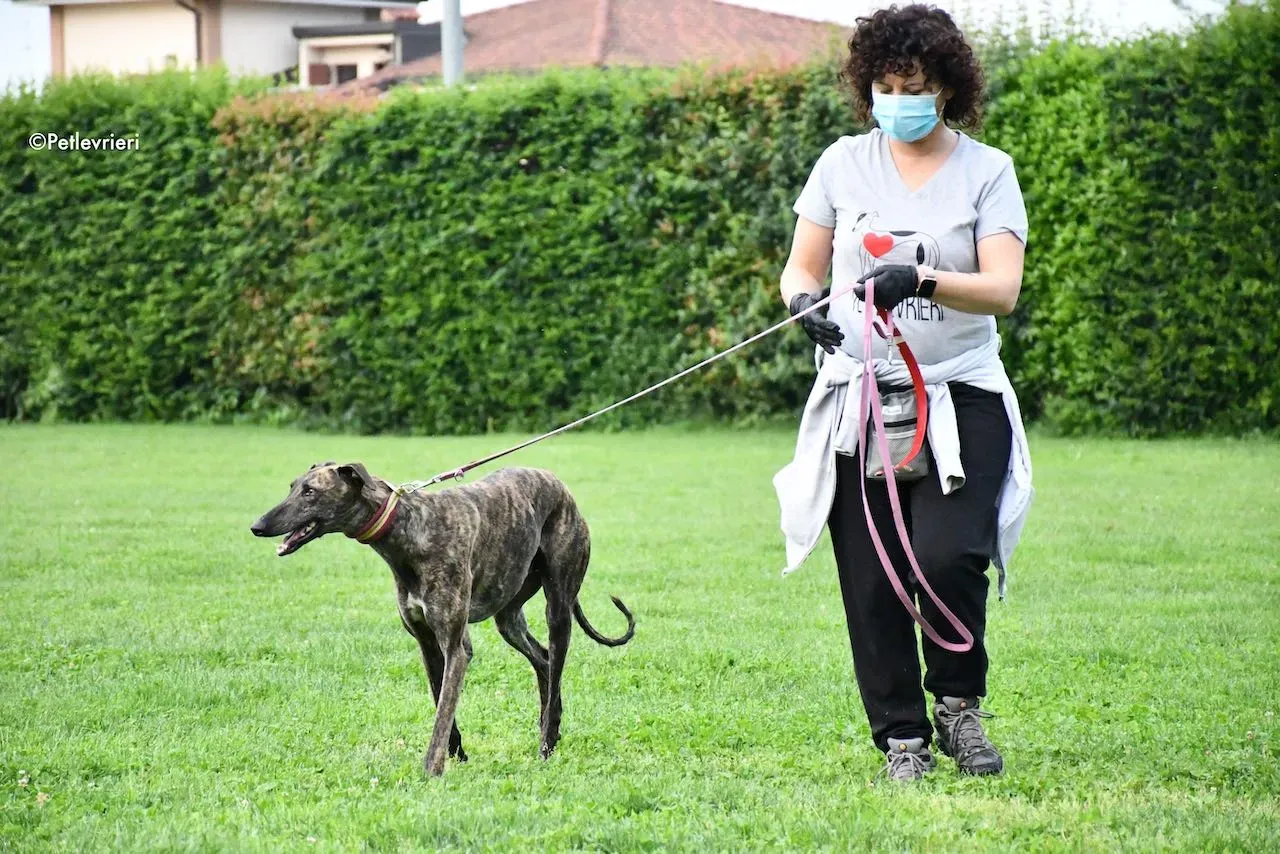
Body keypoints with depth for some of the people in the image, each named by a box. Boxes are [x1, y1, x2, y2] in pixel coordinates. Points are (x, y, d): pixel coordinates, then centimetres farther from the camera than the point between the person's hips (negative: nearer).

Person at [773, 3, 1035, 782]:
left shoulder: (987, 171, 2)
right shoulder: (844, 164, 9)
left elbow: (1003, 289, -9)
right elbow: (801, 266, 13)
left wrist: (921, 280, -27)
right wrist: (805, 302, -11)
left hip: (959, 400, -2)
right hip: (859, 399, 2)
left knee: (947, 558, -18)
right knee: (871, 580, -1)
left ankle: (959, 702, 7)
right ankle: (901, 737, 12)